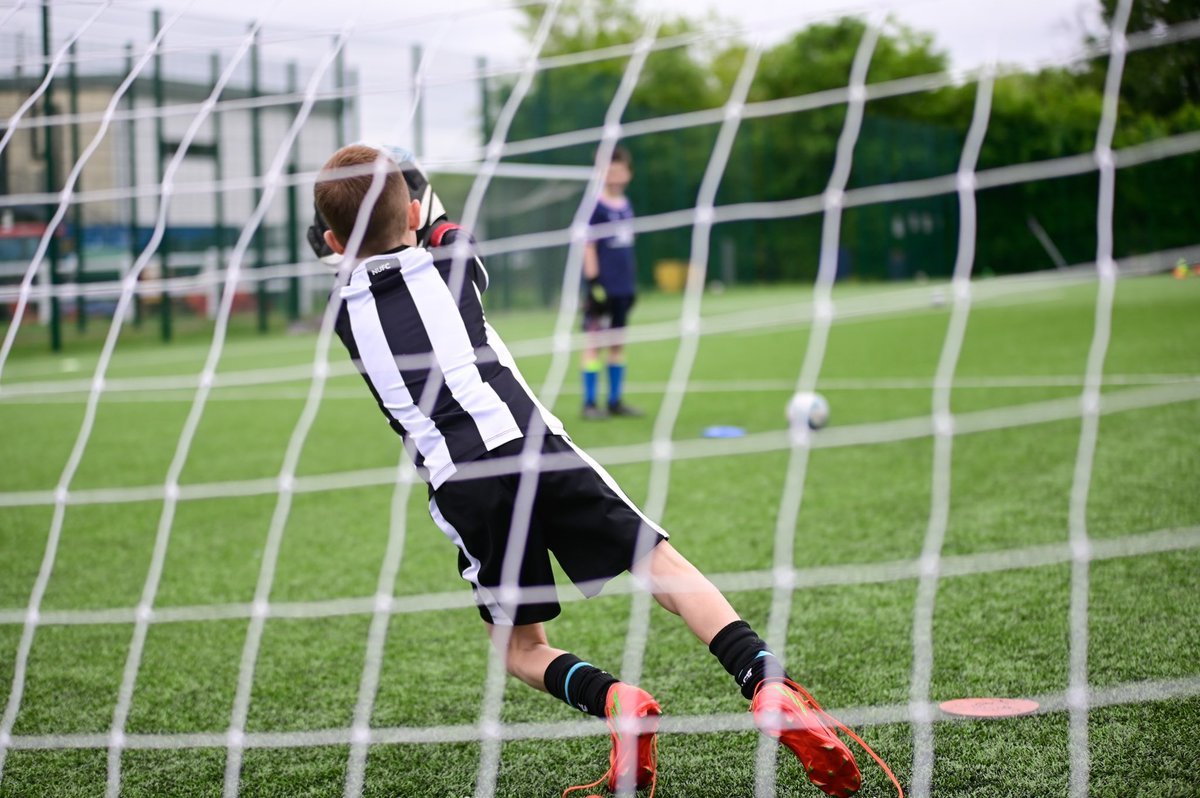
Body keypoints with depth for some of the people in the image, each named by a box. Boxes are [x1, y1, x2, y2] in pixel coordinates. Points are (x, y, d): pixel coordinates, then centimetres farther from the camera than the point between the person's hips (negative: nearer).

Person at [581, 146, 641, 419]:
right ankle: (589, 403, 3)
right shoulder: (594, 207, -10)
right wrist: (593, 282, -14)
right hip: (602, 288, -7)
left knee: (618, 344, 11)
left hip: (623, 288, 7)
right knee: (595, 343, -2)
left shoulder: (625, 206, 11)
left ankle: (615, 401, 18)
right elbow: (588, 248, -11)